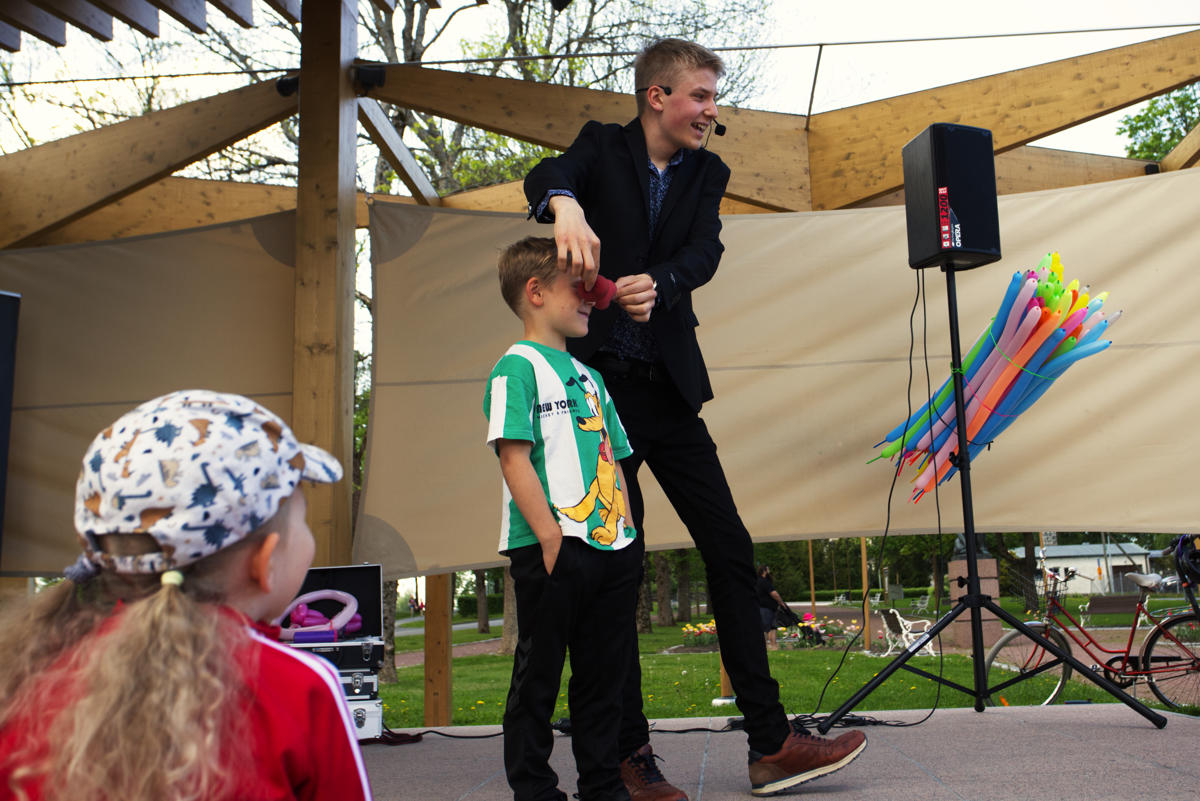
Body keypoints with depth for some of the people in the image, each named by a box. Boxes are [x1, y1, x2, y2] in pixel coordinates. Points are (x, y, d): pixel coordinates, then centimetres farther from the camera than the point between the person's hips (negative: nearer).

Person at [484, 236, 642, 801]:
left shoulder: (587, 376, 21)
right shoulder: (518, 367, -4)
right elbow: (513, 457, -13)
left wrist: (626, 533, 14)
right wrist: (550, 534, -18)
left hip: (610, 547, 8)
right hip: (550, 549, -8)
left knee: (604, 671, 13)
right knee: (539, 673, 3)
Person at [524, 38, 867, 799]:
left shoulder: (707, 173, 12)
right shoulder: (604, 147, 3)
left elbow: (704, 252, -7)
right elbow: (546, 174, -20)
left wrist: (657, 284, -28)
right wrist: (566, 206, -44)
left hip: (669, 389, 5)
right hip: (599, 384, -4)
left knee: (731, 551, 3)